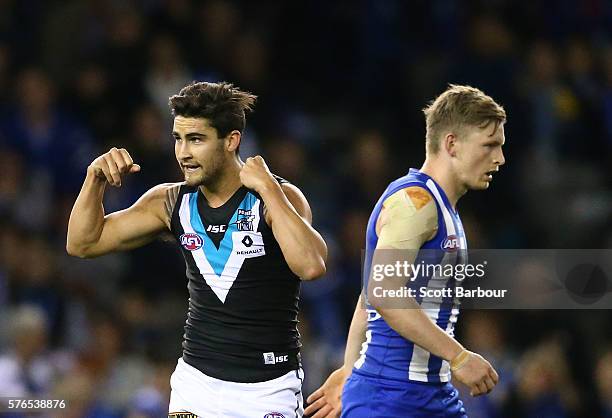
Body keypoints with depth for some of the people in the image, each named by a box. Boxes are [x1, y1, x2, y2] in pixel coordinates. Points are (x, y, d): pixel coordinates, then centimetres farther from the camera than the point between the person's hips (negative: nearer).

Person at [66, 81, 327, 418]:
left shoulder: (279, 198, -11)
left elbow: (311, 267, -30)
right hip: (197, 378, 4)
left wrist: (267, 187, -27)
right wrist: (95, 179, -6)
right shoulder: (172, 203, 3)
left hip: (268, 390, -4)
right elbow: (83, 244, 9)